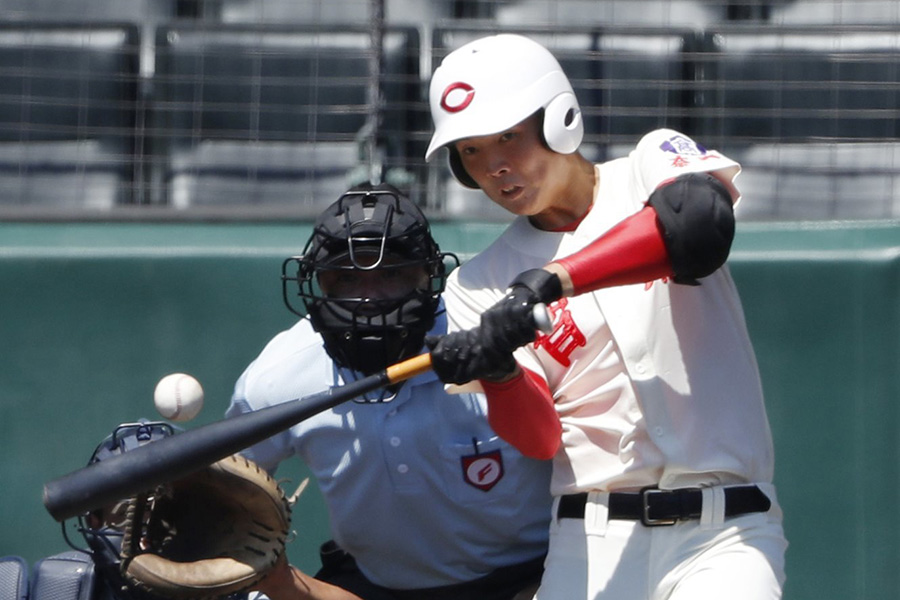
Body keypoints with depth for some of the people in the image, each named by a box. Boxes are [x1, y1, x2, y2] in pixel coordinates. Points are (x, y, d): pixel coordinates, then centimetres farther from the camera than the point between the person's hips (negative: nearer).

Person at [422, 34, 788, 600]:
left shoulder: (656, 165, 6)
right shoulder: (480, 285, 11)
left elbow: (700, 224, -20)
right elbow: (540, 439, 0)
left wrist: (550, 281, -26)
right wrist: (497, 373, -21)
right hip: (589, 546, 2)